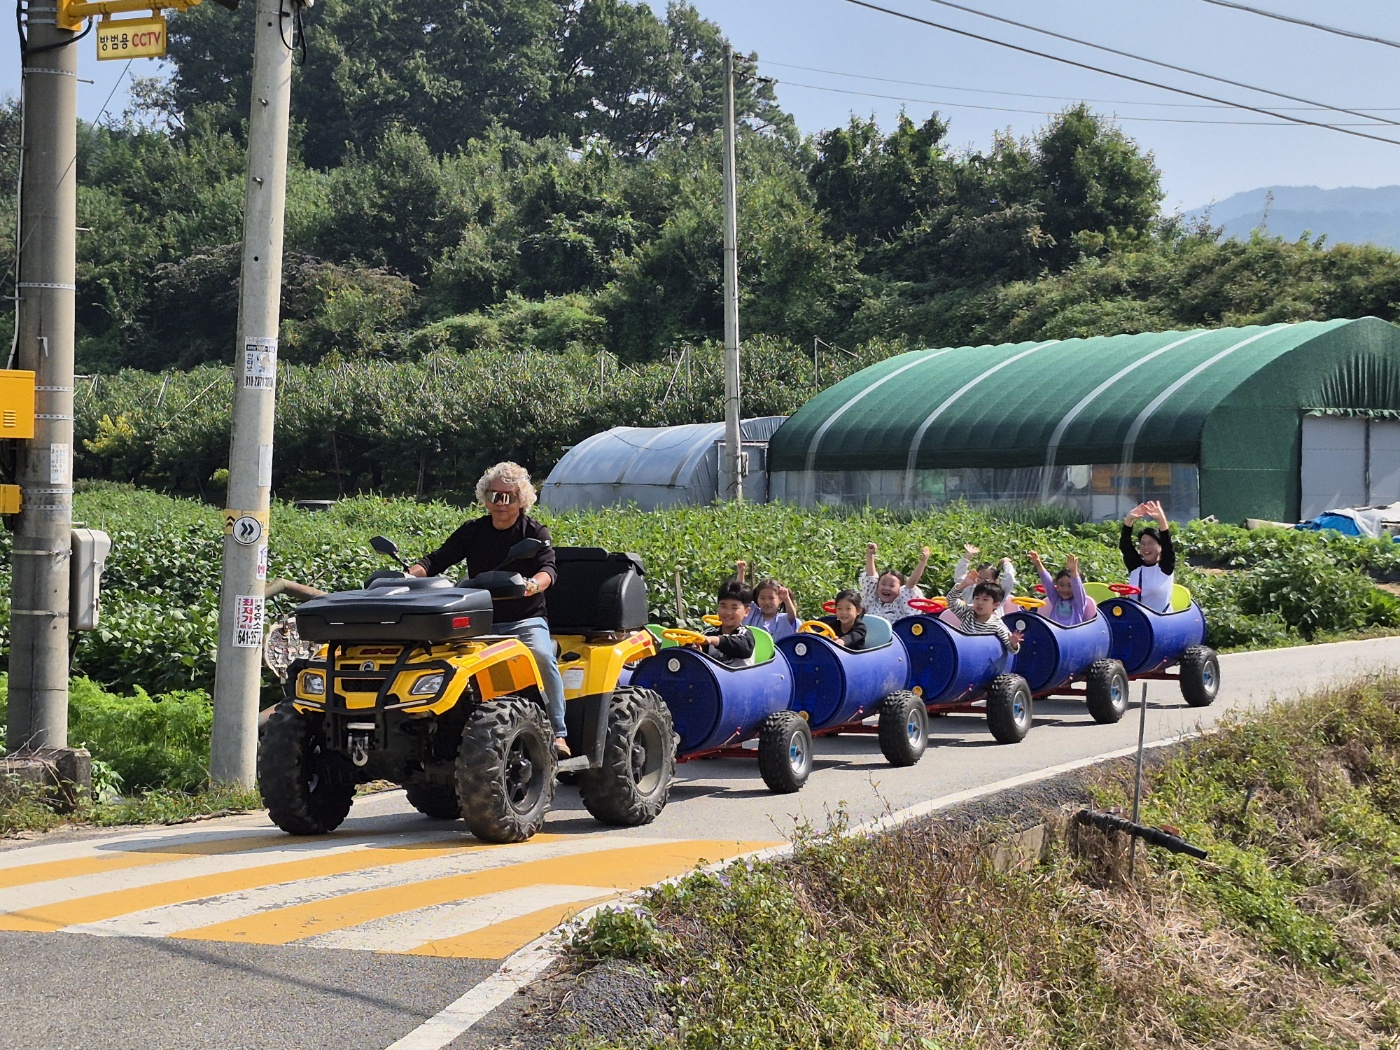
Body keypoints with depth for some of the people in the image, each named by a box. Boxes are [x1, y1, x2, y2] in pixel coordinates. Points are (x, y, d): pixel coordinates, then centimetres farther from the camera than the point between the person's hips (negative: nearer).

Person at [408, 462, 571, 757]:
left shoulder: (535, 533, 3)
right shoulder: (472, 531, 11)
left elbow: (548, 567, -14)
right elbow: (437, 560, 8)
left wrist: (535, 584, -39)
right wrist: (410, 575, -15)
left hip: (525, 620, -2)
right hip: (481, 620, 2)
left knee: (542, 655, -33)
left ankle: (557, 733, -25)